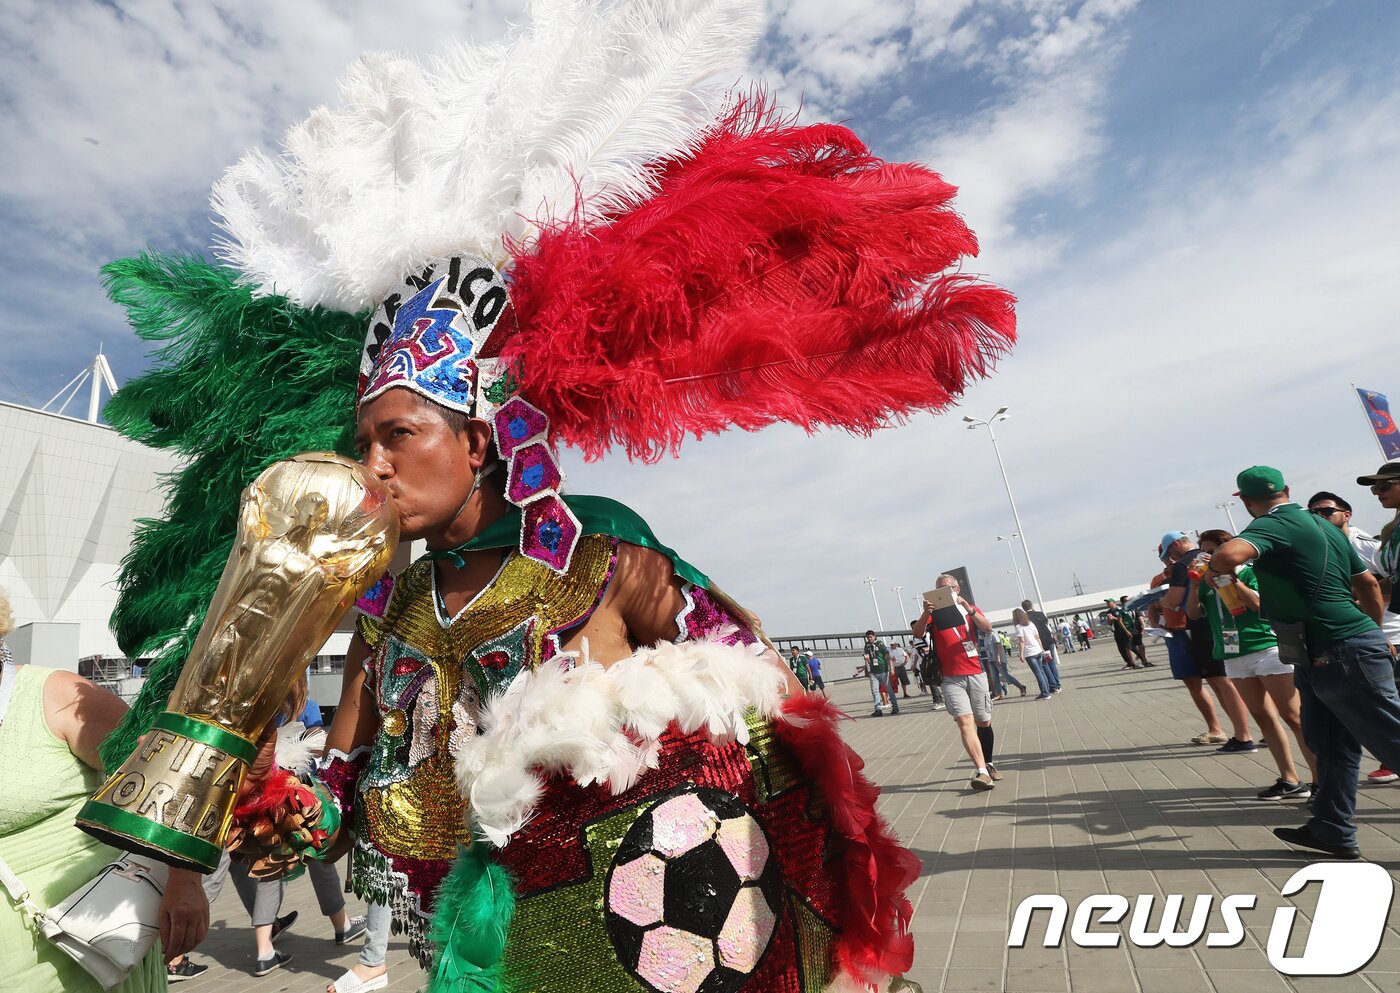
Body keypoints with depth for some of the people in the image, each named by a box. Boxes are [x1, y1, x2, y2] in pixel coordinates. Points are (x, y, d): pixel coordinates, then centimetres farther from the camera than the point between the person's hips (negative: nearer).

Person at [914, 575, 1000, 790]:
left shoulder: (970, 609, 11)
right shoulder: (934, 613, 6)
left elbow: (987, 627, -8)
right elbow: (917, 633, -11)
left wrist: (968, 608, -23)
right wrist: (925, 614, -29)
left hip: (976, 674, 2)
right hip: (951, 678, -2)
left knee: (984, 722, 13)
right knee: (964, 722, -16)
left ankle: (989, 764, 33)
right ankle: (982, 772, -20)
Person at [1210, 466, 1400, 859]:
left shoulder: (1272, 526, -16)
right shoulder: (1322, 526, 13)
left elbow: (1228, 555, -37)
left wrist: (1216, 565, -13)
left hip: (1343, 655, -10)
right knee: (1330, 743, 15)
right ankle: (1332, 831, 23)